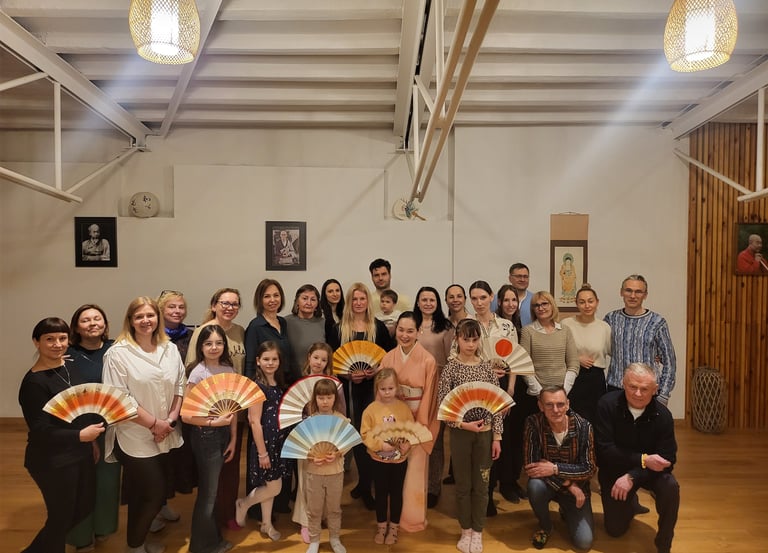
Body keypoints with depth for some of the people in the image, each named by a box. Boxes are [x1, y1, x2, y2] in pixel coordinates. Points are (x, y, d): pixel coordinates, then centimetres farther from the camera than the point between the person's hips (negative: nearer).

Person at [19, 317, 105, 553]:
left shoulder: (70, 368, 2)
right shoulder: (34, 382, -21)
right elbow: (40, 431, -23)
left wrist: (91, 441, 16)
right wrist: (80, 436, -32)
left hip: (80, 453, 8)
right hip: (52, 461, -8)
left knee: (85, 506, 22)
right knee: (61, 516, 9)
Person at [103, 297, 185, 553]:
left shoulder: (170, 349, 3)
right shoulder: (118, 353, -13)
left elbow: (180, 385, 7)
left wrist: (171, 419, -6)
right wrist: (153, 423, -15)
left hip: (163, 436, 5)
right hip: (134, 437, -5)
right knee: (155, 492, 2)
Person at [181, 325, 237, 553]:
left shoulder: (229, 370, 1)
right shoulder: (198, 373, -15)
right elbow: (186, 415, -15)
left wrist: (233, 439, 4)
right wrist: (214, 422, -15)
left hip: (224, 433, 5)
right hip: (205, 434, -5)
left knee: (212, 489, 18)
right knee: (208, 491, 7)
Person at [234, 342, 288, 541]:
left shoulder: (279, 385, 7)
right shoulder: (257, 386, -17)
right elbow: (255, 421, -19)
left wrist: (284, 441, 10)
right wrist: (262, 452, -18)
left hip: (278, 441, 7)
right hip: (264, 442, -7)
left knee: (269, 486, 15)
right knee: (274, 487, -1)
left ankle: (267, 523, 30)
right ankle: (244, 503, 23)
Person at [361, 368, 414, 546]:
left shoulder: (404, 408, -9)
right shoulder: (370, 409, -12)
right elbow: (365, 434, -11)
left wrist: (406, 445, -23)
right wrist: (380, 445, -24)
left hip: (399, 459, 0)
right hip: (378, 459, 0)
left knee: (396, 493, 15)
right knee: (381, 493, 15)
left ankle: (393, 527, 33)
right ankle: (381, 526, 34)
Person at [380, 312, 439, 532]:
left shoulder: (428, 360, -13)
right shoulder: (388, 358, -2)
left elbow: (428, 397, -10)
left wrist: (418, 426, -9)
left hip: (416, 421, -3)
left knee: (414, 471, 6)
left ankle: (413, 517, 26)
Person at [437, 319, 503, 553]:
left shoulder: (487, 367, -1)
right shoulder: (451, 367, -8)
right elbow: (442, 404, -8)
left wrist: (497, 437, -1)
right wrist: (462, 424, -17)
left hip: (485, 433, 2)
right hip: (460, 433, -1)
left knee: (481, 484, 12)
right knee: (463, 484, 12)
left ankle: (478, 532, 28)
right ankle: (466, 531, 30)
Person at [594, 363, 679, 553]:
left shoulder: (663, 415, -20)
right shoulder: (607, 404, -25)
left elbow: (667, 459, -21)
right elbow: (604, 450, -25)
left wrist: (632, 477, -31)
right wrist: (643, 460, -32)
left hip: (649, 470, 1)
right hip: (614, 471, 0)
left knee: (670, 488, -32)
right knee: (615, 530, 7)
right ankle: (631, 504, 41)